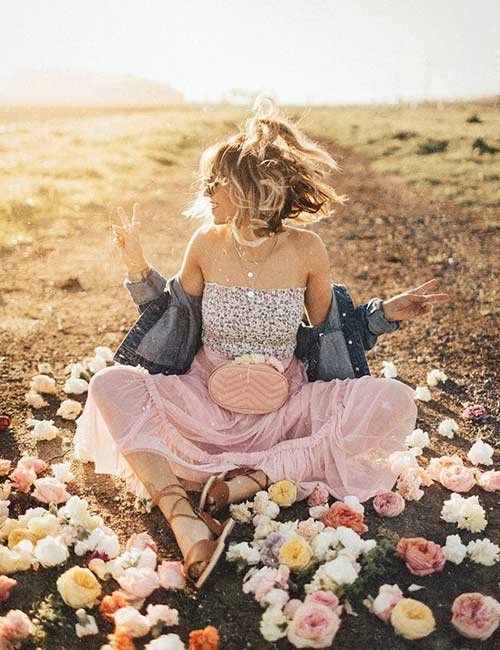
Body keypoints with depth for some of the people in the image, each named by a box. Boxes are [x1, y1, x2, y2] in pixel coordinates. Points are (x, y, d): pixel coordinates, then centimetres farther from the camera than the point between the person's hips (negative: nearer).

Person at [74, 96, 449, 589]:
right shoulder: (207, 244, -5)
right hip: (207, 402, 2)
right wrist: (137, 269, -2)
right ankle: (182, 516, -38)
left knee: (392, 402, -24)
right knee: (111, 386, -22)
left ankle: (252, 479, -27)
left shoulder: (305, 250, -9)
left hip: (283, 408, -1)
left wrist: (385, 313, -6)